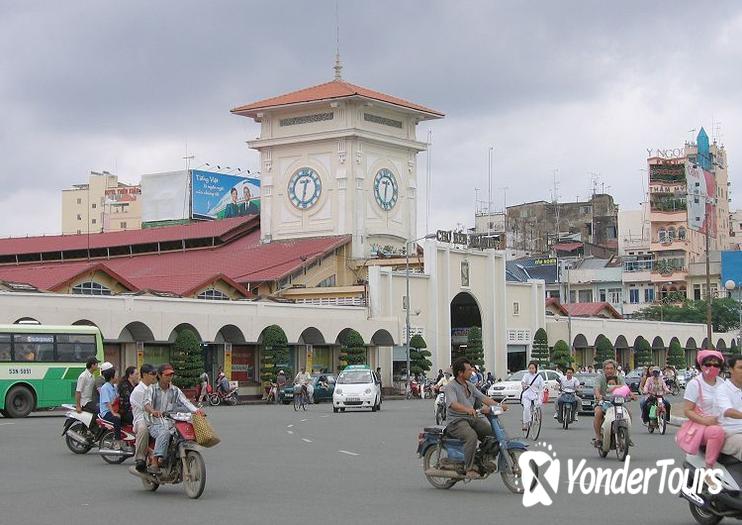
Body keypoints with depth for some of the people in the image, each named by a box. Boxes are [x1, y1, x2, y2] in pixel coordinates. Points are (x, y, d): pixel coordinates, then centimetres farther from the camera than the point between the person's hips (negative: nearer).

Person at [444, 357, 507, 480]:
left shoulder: (469, 385, 18)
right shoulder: (451, 386, -9)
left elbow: (483, 397, 10)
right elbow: (453, 404, -26)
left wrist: (498, 405, -6)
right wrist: (467, 409, -45)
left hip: (472, 418, 8)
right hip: (456, 421, -8)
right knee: (471, 436, -35)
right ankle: (470, 469, -30)